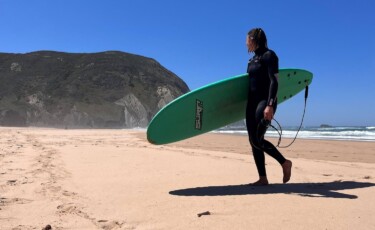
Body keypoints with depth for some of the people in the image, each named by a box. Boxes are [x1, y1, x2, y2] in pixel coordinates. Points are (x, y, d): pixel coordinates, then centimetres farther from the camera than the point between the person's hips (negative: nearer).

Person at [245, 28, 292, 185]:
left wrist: (270, 105, -26)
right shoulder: (252, 60, 16)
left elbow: (274, 82, -17)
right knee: (253, 140, 4)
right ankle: (263, 178, 9)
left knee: (257, 139, -15)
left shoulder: (269, 55, -8)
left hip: (265, 101, -8)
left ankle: (285, 163, 5)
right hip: (252, 102, 9)